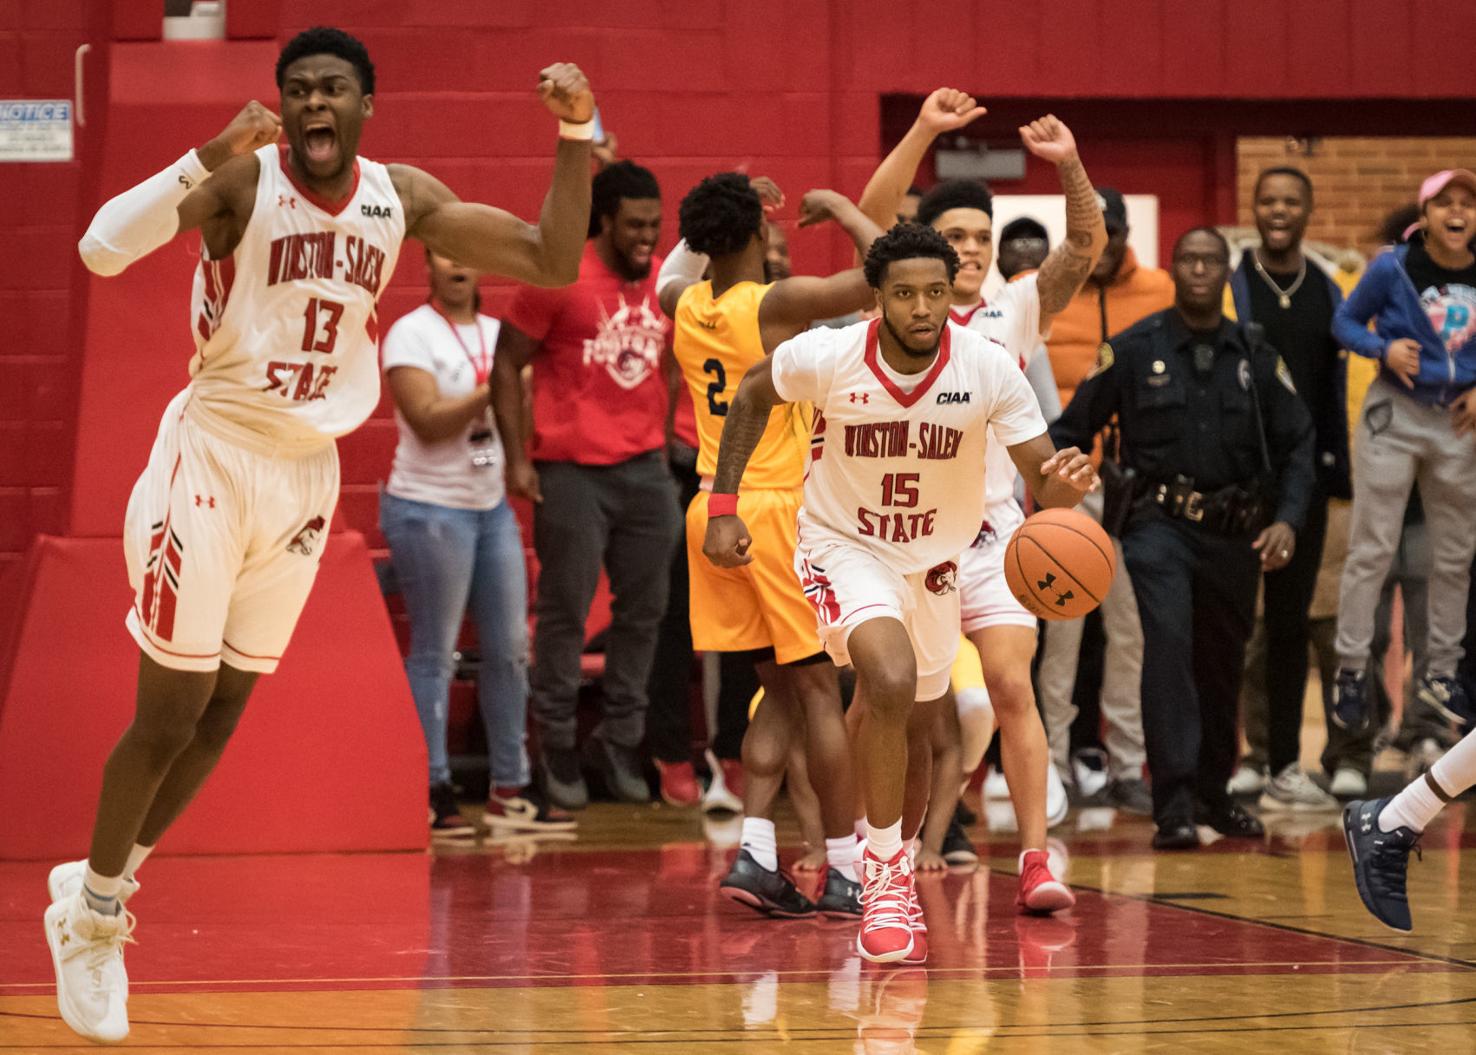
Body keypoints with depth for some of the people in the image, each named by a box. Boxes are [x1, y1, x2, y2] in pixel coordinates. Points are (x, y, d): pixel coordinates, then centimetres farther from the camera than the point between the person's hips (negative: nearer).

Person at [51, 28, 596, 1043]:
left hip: (308, 474, 5)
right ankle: (90, 913, 17)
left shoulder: (404, 197, 1)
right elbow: (101, 247, -30)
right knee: (168, 716, -3)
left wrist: (577, 138, -10)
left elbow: (552, 261, 2)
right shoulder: (243, 179, -15)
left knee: (222, 714, 11)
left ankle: (103, 891, 29)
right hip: (213, 457, -5)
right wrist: (213, 153, -40)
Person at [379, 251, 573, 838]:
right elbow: (427, 420, -17)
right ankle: (431, 795, 2)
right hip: (429, 508, -7)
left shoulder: (497, 333, 12)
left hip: (491, 506, 7)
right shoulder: (411, 334, -7)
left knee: (510, 648, 6)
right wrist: (490, 391, -23)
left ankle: (509, 790, 13)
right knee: (434, 653, -3)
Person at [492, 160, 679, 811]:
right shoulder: (558, 279, -9)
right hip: (571, 470, -5)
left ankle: (620, 743, 18)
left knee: (644, 606, 7)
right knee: (565, 610, 0)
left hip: (645, 465, 5)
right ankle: (557, 746, 11)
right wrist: (516, 458, -8)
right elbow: (507, 365, -4)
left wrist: (672, 436, 11)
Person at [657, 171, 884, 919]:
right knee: (818, 689, 0)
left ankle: (754, 852, 2)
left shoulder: (686, 307, 5)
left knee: (781, 689, 13)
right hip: (776, 510, -7)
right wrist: (841, 209, -3)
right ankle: (844, 872, 2)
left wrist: (717, 220, 32)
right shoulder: (776, 304, -14)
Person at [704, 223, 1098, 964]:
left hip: (934, 561, 3)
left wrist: (1065, 487, -42)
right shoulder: (825, 357, -23)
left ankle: (892, 878, 40)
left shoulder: (988, 368, -21)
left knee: (913, 733, 15)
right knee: (892, 684, -29)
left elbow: (1043, 483, -18)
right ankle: (885, 876, -16)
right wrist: (723, 505, -5)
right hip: (844, 549, -3)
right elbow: (751, 395, -1)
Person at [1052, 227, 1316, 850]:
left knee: (1223, 664, 13)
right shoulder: (1133, 350, -1)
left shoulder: (1256, 357, 6)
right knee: (1168, 644, -22)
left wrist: (1287, 519, -6)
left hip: (1234, 532, 3)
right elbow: (1071, 431, 1)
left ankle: (1212, 793, 34)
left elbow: (1297, 443, 9)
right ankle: (1174, 806, -24)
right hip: (1162, 523, -3)